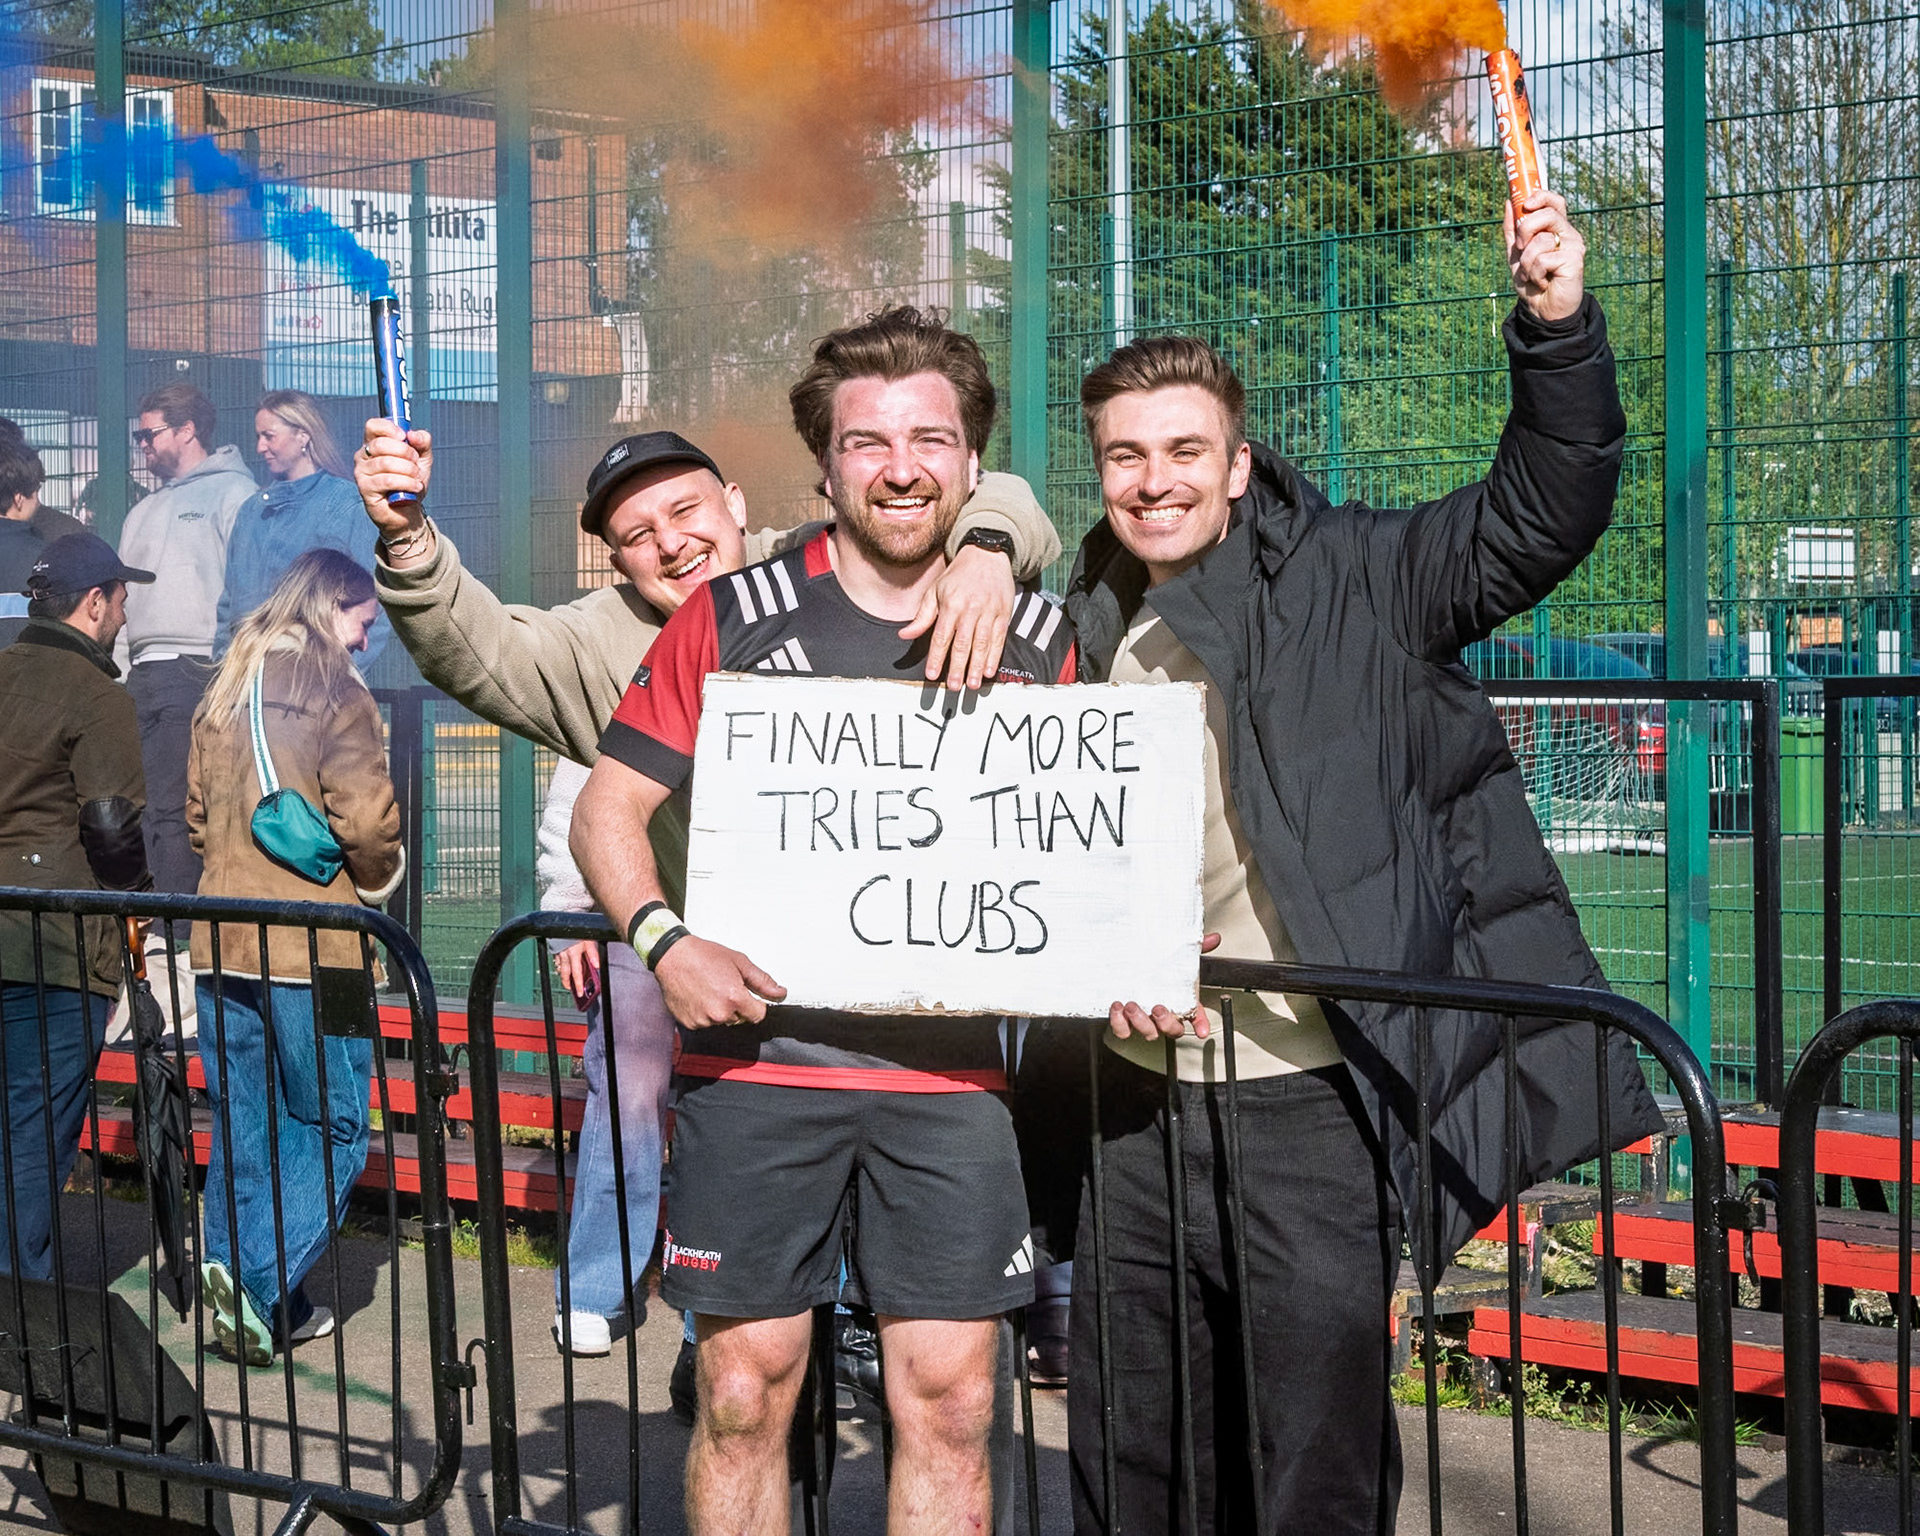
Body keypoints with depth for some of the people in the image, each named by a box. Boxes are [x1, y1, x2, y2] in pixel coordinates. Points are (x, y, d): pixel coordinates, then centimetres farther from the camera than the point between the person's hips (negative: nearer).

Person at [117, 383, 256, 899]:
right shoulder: (145, 511, 27)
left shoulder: (232, 492, 2)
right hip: (141, 674, 8)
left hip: (198, 668, -8)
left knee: (172, 808, -14)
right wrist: (118, 672, 17)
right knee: (153, 807, 2)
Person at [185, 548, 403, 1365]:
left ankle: (267, 1305, 12)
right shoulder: (336, 694, -8)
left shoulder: (221, 696, 13)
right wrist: (378, 878, 4)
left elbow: (197, 816, 17)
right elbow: (367, 822, -15)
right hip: (312, 948, -7)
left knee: (243, 1131, 11)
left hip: (221, 945, 7)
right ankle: (260, 1279, -14)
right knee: (331, 1129, 1)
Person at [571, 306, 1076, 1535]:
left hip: (949, 1071, 2)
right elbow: (608, 807, 3)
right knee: (745, 1390, 3)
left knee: (949, 1399, 2)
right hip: (758, 1054, -1)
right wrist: (665, 942, -14)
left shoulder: (1036, 639, 7)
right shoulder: (737, 619, 1)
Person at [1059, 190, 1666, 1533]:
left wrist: (1560, 329, -25)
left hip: (1304, 1110, -5)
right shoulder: (1090, 639, 11)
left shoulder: (1342, 588, -1)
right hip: (1135, 1106, 5)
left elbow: (1541, 515, -12)